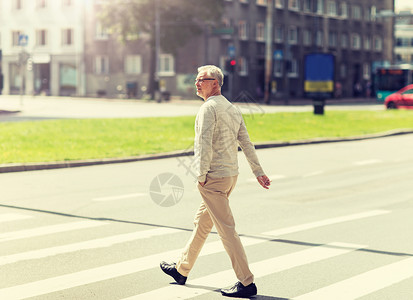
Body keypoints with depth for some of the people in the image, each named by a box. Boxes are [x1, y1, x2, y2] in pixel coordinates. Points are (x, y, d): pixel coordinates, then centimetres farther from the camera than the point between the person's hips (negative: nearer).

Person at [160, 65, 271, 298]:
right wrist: (259, 172, 15)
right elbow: (246, 143, 14)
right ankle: (182, 270, 33)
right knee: (202, 223, 20)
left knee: (226, 229, -7)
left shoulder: (209, 108, -13)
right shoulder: (232, 108, 13)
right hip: (231, 175, 10)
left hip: (214, 177, -10)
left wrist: (202, 175, -17)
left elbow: (205, 143, -22)